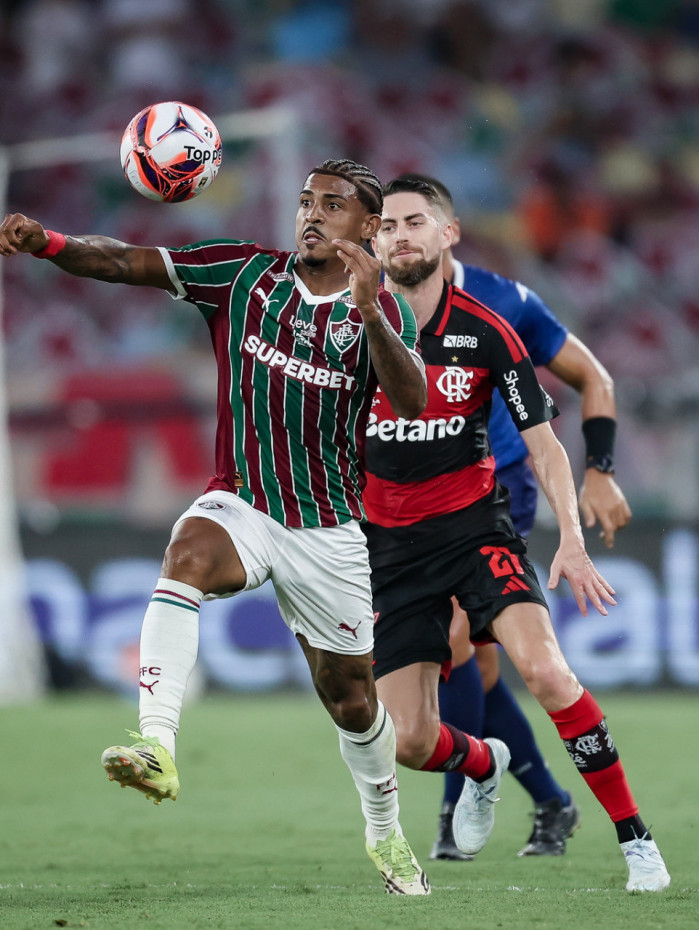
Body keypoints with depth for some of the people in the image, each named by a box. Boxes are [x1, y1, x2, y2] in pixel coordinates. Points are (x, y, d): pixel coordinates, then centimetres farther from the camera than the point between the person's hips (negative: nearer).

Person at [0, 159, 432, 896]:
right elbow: (125, 264, -9)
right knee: (189, 551, -35)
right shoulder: (245, 274, -1)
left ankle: (385, 833, 37)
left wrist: (369, 311, -37)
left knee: (349, 695, 10)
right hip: (240, 504, 0)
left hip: (328, 529, 0)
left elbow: (412, 403, -23)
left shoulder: (382, 311, -4)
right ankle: (157, 744, -48)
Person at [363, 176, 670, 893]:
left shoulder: (487, 334, -7)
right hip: (391, 540, 2)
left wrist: (572, 540, -15)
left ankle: (635, 838, -16)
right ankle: (483, 765, 34)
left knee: (544, 670, -27)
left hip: (476, 526, -2)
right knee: (410, 742, -4)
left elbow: (542, 444, -3)